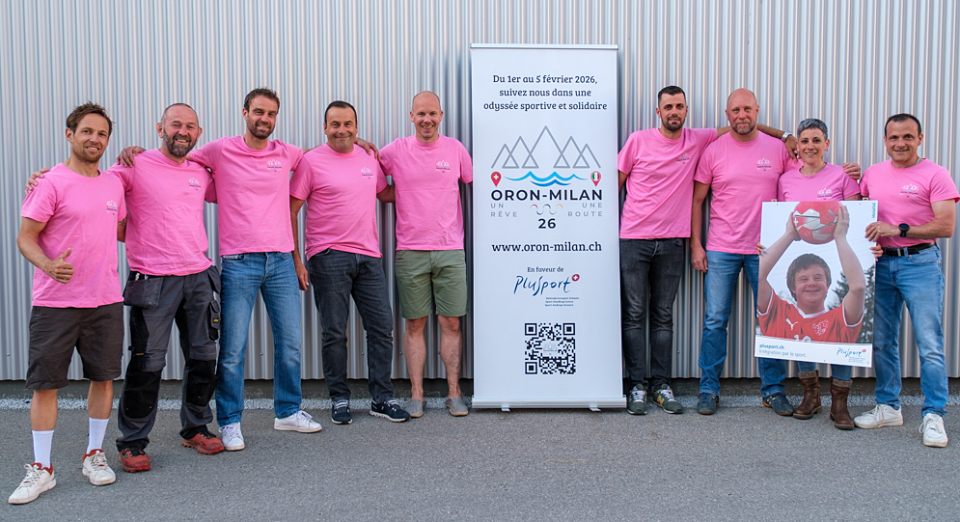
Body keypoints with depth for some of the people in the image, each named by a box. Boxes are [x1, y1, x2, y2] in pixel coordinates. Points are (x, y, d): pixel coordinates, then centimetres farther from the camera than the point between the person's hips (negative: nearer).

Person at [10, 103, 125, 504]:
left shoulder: (114, 183, 10)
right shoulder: (52, 182, -7)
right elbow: (25, 237, -10)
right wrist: (47, 265, -27)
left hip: (105, 301, 5)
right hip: (55, 303, -5)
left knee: (103, 377, 10)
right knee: (44, 383, 2)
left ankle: (94, 455, 26)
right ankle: (41, 469, 14)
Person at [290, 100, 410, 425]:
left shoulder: (370, 160, 11)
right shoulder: (311, 161, -3)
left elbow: (386, 193, 27)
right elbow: (290, 213, -4)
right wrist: (296, 260, -9)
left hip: (369, 256, 5)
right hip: (329, 258, -5)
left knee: (382, 326, 6)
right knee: (334, 333, 4)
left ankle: (382, 399, 16)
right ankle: (339, 400, 17)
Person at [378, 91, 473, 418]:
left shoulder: (455, 149, 5)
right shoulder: (396, 151, 2)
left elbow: (473, 183, 14)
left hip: (450, 250, 1)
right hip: (410, 252, 0)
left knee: (451, 323, 4)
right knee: (414, 325, 4)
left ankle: (454, 393, 14)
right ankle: (416, 395, 13)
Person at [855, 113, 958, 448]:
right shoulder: (871, 174, 10)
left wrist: (898, 229, -19)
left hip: (920, 263, -5)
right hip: (880, 263, 5)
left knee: (929, 343, -5)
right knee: (882, 341, 10)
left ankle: (933, 416, 3)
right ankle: (888, 408, 22)